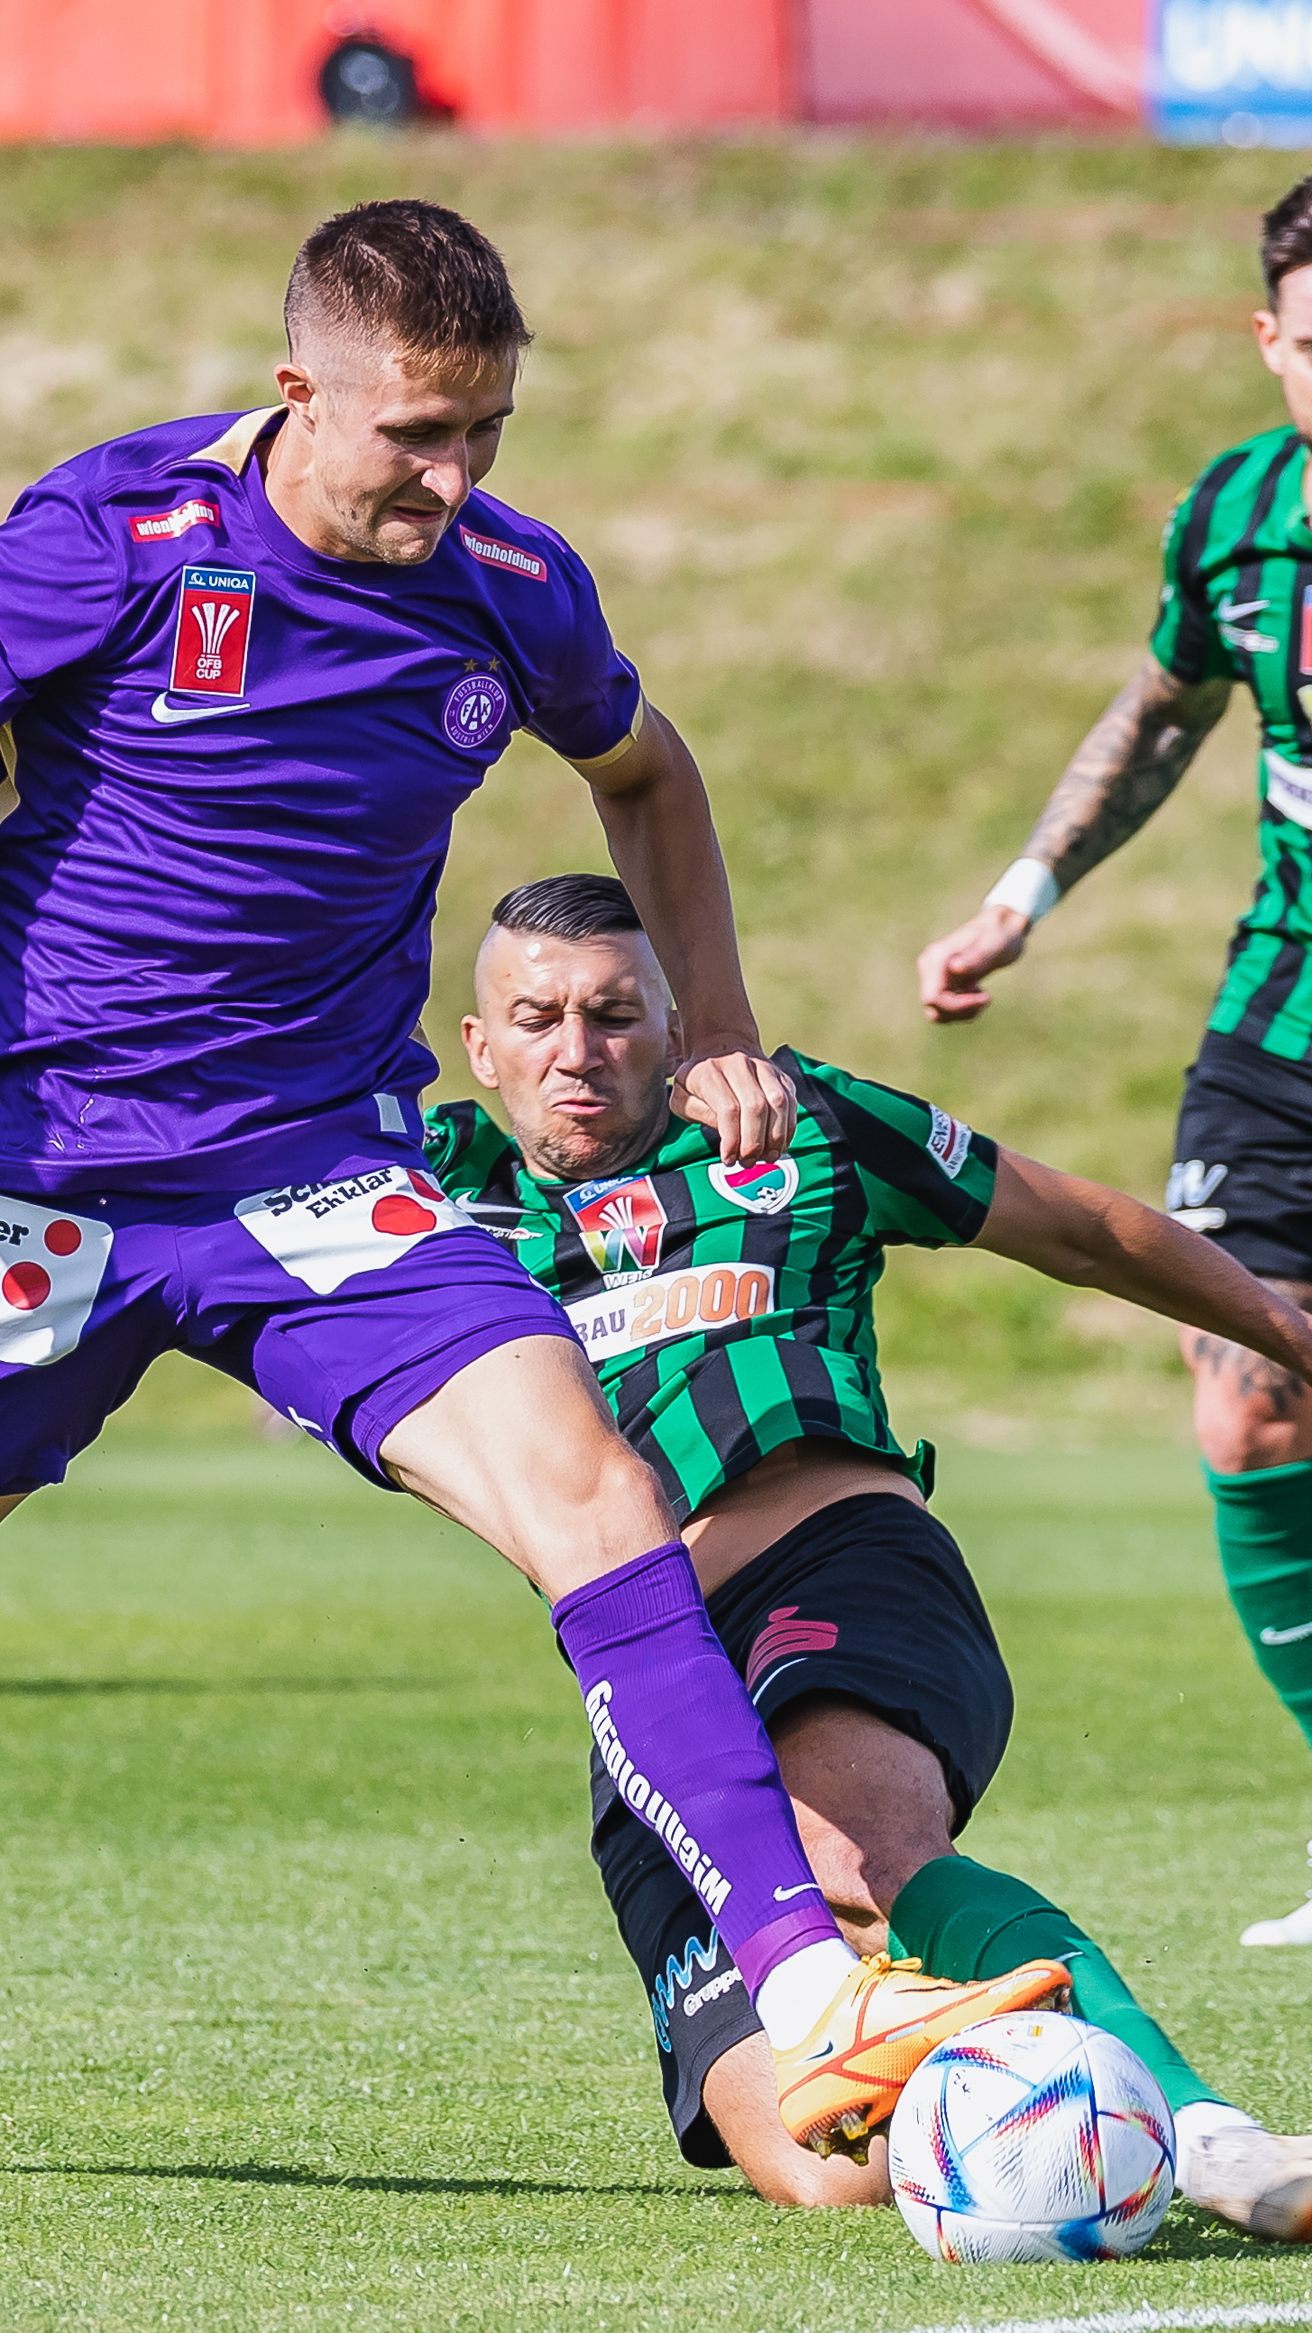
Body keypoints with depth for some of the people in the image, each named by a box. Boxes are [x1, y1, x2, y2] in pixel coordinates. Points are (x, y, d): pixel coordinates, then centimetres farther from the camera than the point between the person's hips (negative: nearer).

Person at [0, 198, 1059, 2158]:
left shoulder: (514, 597, 0)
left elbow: (645, 774, 22)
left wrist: (718, 1037, 13)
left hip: (323, 1174, 2)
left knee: (588, 1485, -18)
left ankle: (809, 2002, -25)